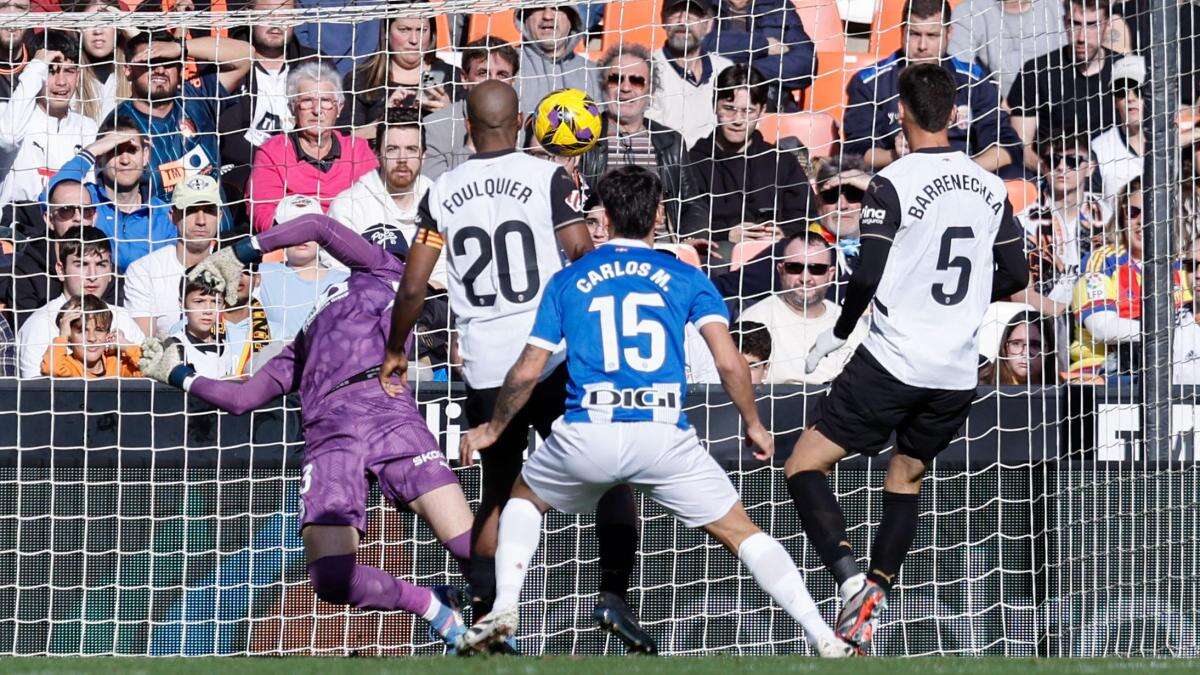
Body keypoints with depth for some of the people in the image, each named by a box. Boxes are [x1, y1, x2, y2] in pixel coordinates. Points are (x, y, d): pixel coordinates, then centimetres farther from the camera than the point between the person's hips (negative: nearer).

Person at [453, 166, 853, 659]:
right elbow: (729, 362, 0)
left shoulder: (567, 281, 13)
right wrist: (754, 425, 16)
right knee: (741, 532, 10)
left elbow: (527, 372, 11)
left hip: (586, 434, 1)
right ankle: (825, 640, -3)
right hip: (665, 435, -1)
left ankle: (503, 609, 12)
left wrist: (492, 429, 27)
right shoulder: (686, 278, 11)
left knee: (524, 497, 30)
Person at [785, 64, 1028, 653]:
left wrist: (837, 333, 2)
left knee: (804, 468, 1)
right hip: (959, 372, 6)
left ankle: (850, 577, -19)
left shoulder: (893, 183, -11)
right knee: (905, 479, 22)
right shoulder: (990, 186, 6)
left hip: (894, 360, -6)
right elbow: (1015, 275, 11)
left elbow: (867, 276, -15)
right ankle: (873, 601, 10)